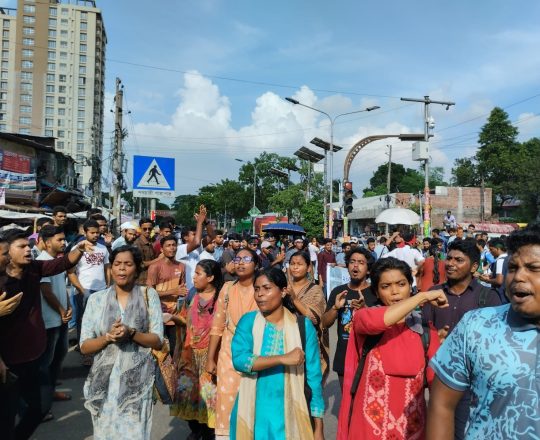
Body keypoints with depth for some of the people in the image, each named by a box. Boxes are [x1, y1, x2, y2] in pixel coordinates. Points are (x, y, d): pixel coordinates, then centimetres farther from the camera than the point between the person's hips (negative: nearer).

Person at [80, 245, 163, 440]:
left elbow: (158, 341, -3)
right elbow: (84, 347, 1)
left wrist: (131, 333, -18)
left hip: (138, 380, -1)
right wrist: (107, 337, -17)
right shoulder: (96, 299, 2)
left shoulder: (149, 295, -1)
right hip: (104, 380, 2)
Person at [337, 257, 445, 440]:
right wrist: (423, 296, -24)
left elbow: (435, 379, -3)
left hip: (411, 424, 3)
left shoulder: (425, 329, 1)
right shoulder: (363, 317, -7)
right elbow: (375, 321, -31)